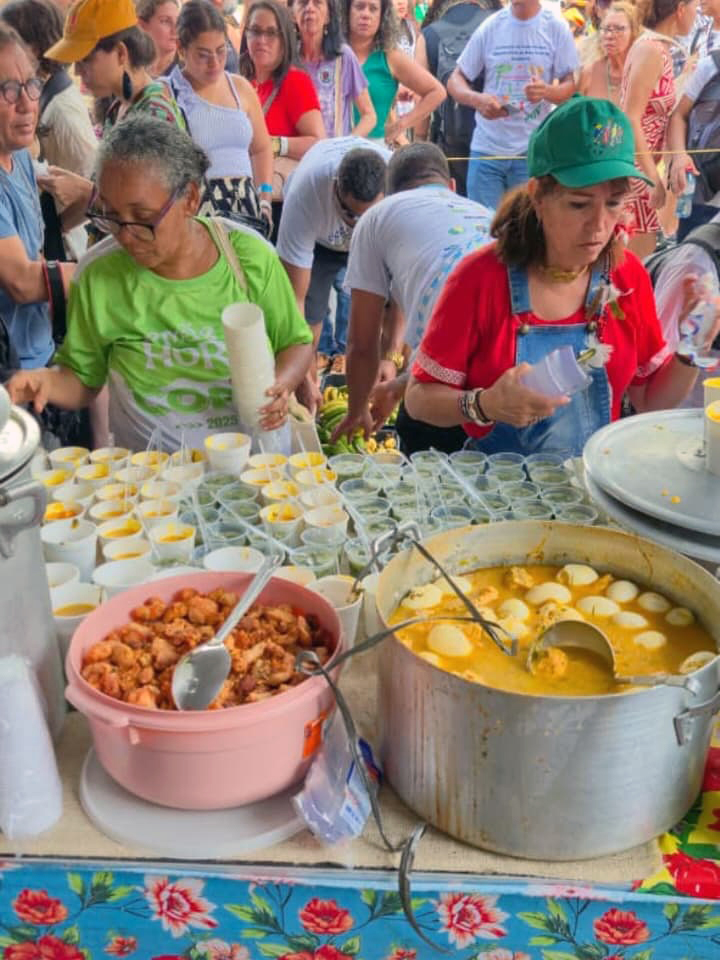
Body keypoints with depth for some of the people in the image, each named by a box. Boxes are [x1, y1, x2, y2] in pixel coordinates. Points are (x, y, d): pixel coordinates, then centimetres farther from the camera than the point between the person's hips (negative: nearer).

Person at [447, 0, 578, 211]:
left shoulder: (556, 28, 0)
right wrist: (477, 99, -18)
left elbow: (570, 85, 1)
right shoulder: (489, 27, 2)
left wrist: (547, 91, -23)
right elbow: (455, 80, 5)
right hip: (486, 149, 1)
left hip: (534, 151, -1)